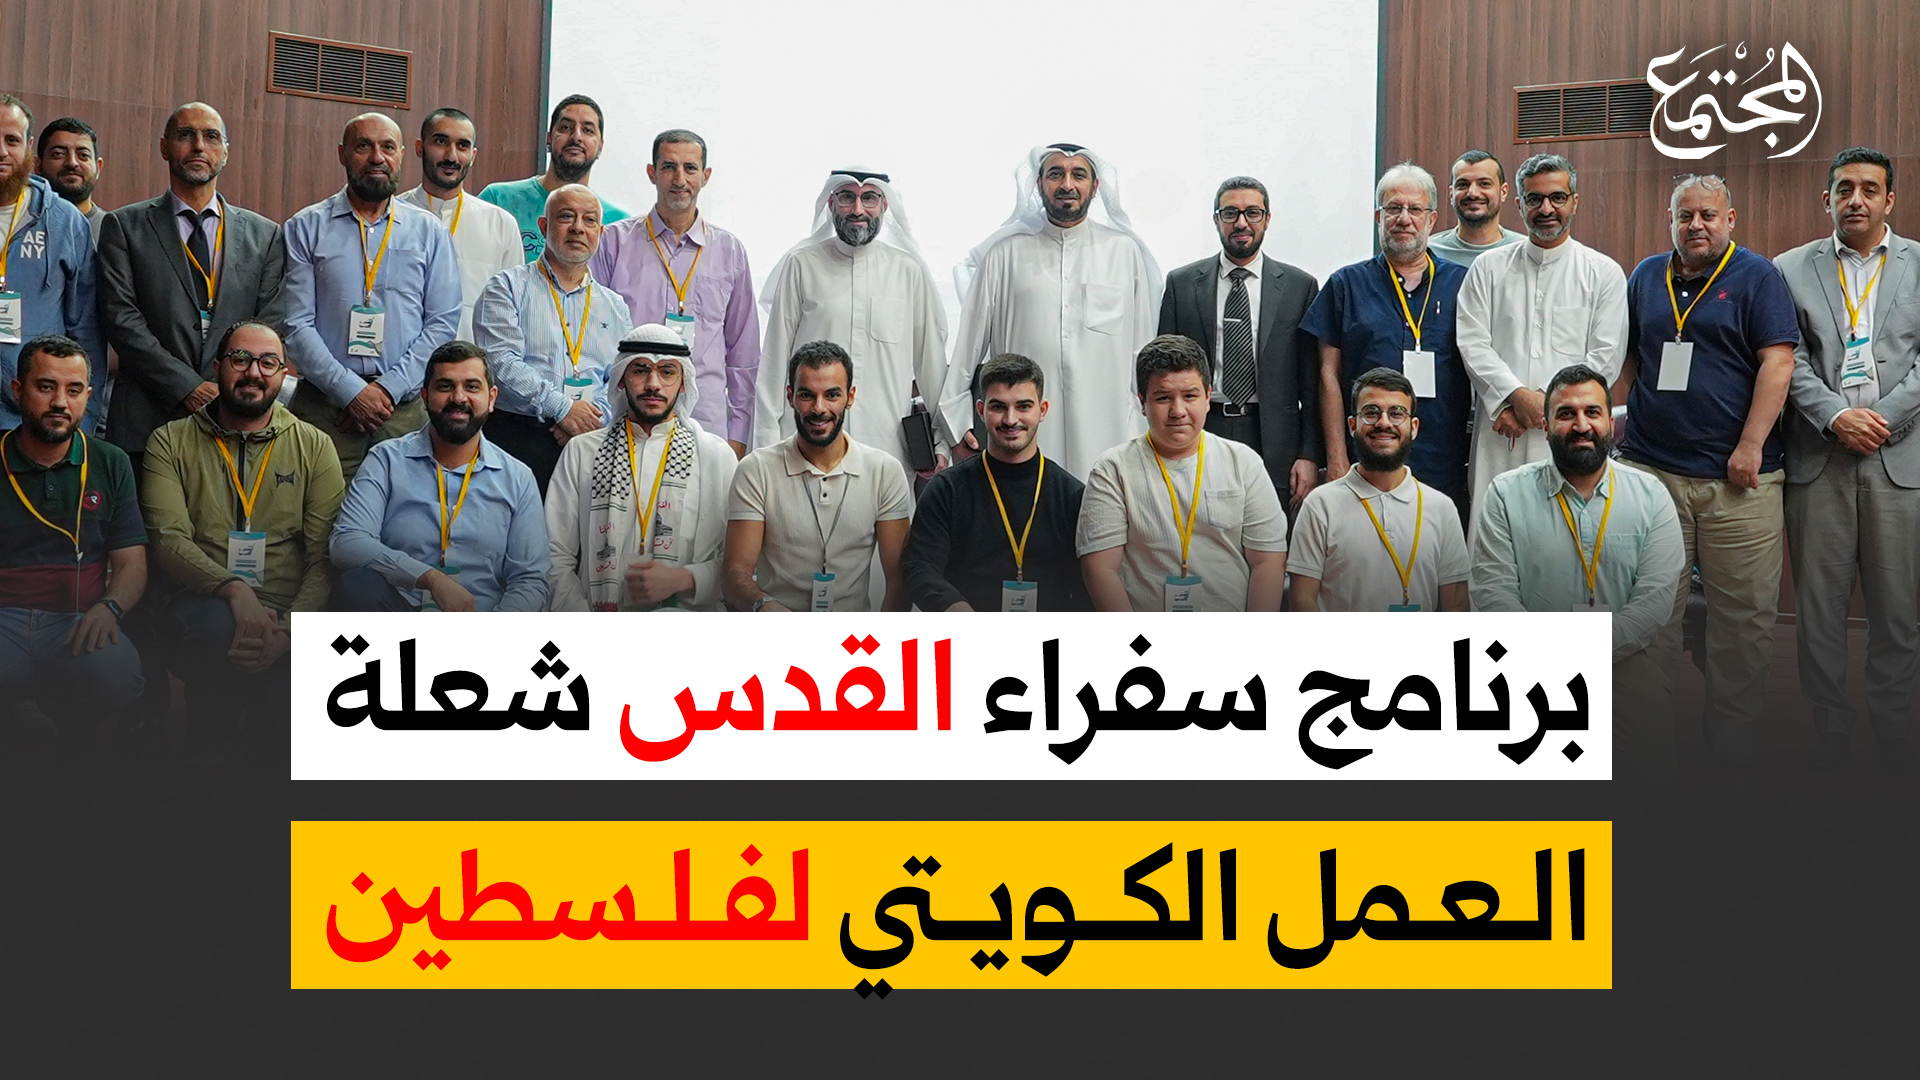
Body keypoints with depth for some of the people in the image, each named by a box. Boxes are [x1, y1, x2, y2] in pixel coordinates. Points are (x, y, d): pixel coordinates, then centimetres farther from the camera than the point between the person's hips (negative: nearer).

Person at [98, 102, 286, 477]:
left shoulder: (264, 235, 13)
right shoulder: (124, 227, 8)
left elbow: (272, 324, 7)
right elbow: (121, 317, -2)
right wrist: (187, 387, -11)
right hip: (149, 417, -1)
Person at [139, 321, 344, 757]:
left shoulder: (315, 446, 11)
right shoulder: (171, 442, 10)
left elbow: (326, 557, 2)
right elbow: (167, 539, -4)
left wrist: (289, 630, -16)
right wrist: (232, 588, -24)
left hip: (289, 614, 0)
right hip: (201, 604, 1)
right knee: (217, 624, -37)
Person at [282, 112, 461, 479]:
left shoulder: (430, 231, 11)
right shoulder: (305, 228, 6)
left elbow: (443, 323, 4)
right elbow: (297, 326, -1)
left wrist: (389, 388, -7)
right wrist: (351, 391, -11)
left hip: (405, 406, 1)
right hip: (325, 406, -1)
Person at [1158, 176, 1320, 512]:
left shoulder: (1300, 286, 7)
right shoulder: (1181, 284, 9)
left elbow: (1313, 381, 5)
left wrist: (1310, 457, -2)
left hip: (1275, 444, 0)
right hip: (1201, 434, 0)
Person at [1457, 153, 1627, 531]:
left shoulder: (1604, 273, 8)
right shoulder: (1489, 268, 12)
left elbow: (1604, 359, 1)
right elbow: (1472, 344, 3)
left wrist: (1543, 406, -7)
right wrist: (1517, 396, -12)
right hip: (1499, 436, 1)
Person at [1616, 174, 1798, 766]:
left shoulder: (1757, 276, 1)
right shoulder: (1646, 277, 14)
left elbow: (1777, 362, -6)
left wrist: (1751, 446, -13)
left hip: (1737, 475, -3)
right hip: (1650, 467, 3)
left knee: (1744, 615, 0)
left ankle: (1733, 738, 10)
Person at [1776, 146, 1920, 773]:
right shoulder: (1791, 270, 8)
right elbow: (1790, 361, 0)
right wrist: (1837, 416, -13)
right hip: (1817, 460, 0)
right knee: (1818, 607, 4)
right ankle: (1827, 739, 14)